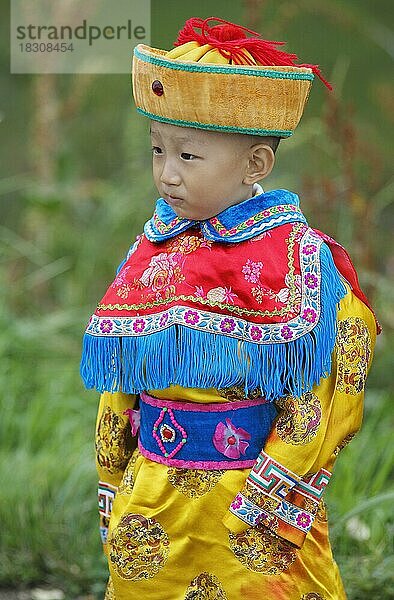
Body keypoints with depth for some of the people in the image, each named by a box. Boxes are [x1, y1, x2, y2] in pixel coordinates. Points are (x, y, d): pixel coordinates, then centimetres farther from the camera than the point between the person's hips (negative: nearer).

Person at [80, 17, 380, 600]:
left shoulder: (294, 255, -12)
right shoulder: (152, 251, 5)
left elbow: (311, 404, -13)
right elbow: (118, 386, 12)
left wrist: (266, 503, -15)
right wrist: (114, 486, 12)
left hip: (246, 498, -5)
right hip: (148, 502, 5)